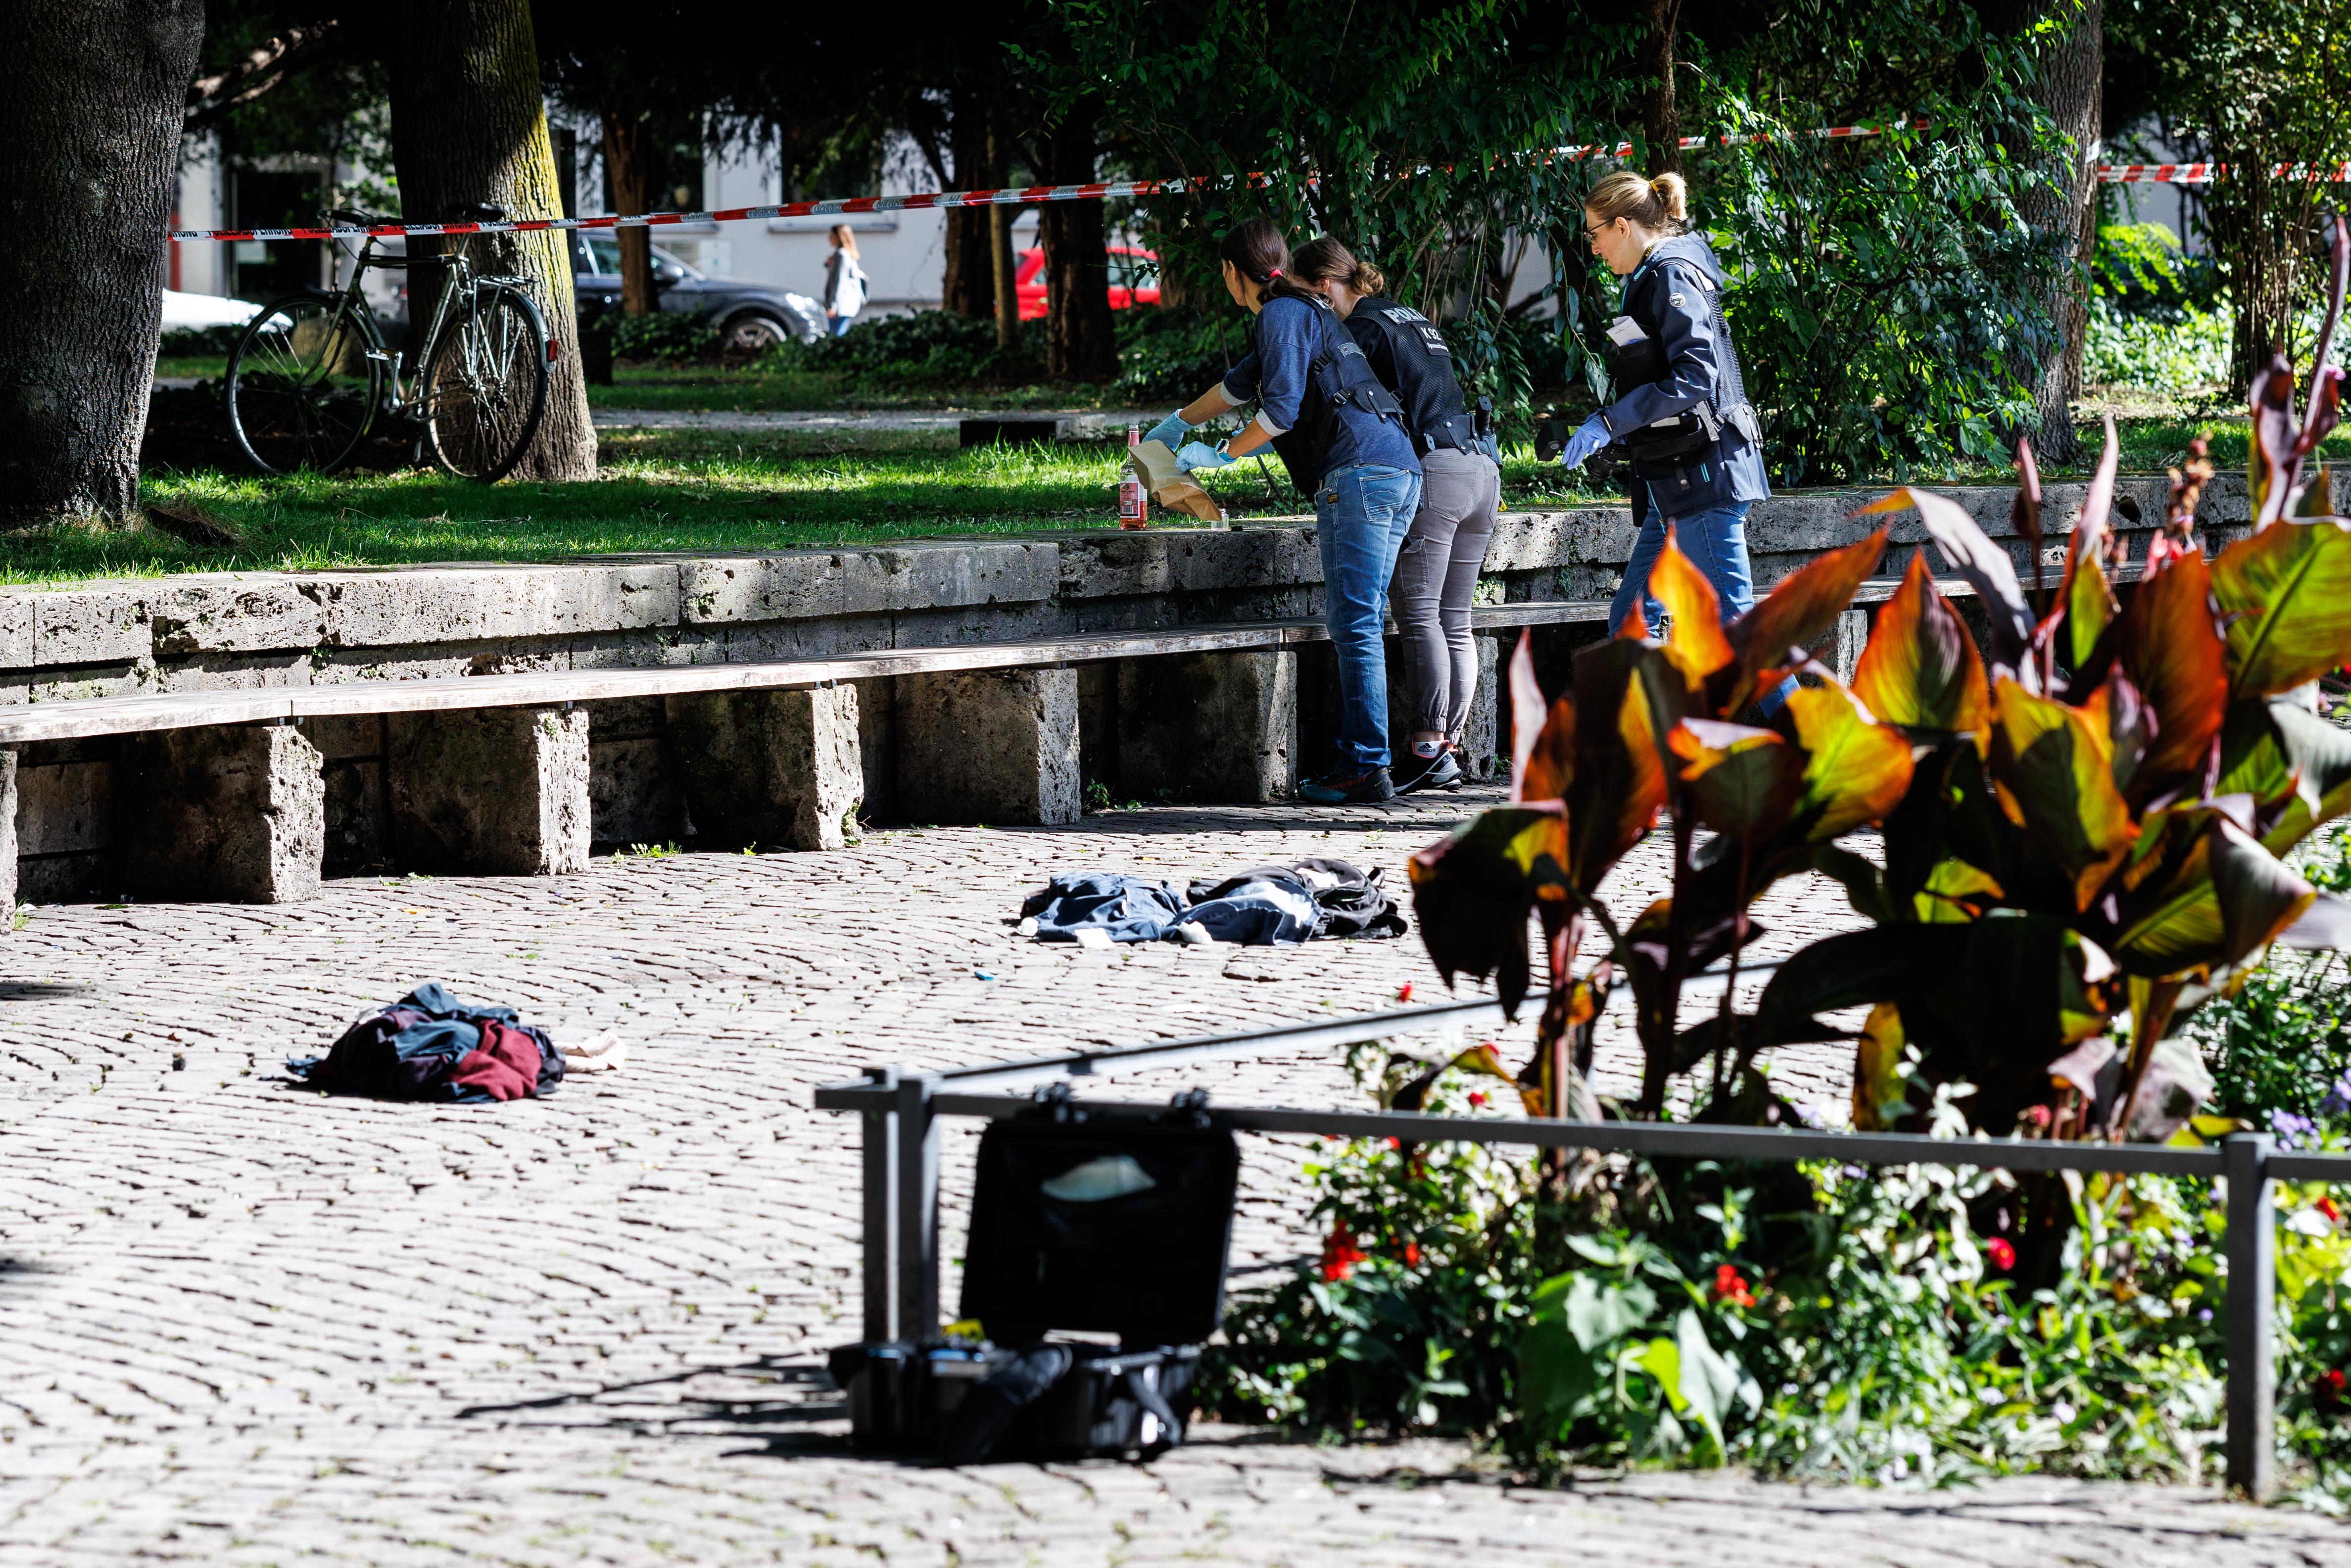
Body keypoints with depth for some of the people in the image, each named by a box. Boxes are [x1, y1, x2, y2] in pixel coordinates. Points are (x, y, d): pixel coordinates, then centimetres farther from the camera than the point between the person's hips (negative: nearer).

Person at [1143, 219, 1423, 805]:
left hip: (1358, 473, -10)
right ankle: (1358, 758, 8)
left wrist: (1221, 455, 0)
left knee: (1355, 627, -11)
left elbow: (1282, 408, -13)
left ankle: (1368, 768, -15)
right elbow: (1241, 383, 45)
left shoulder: (1282, 315, -2)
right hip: (1399, 472, 10)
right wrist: (1177, 422, 57)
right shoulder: (1306, 310, 29)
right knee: (1355, 625, 10)